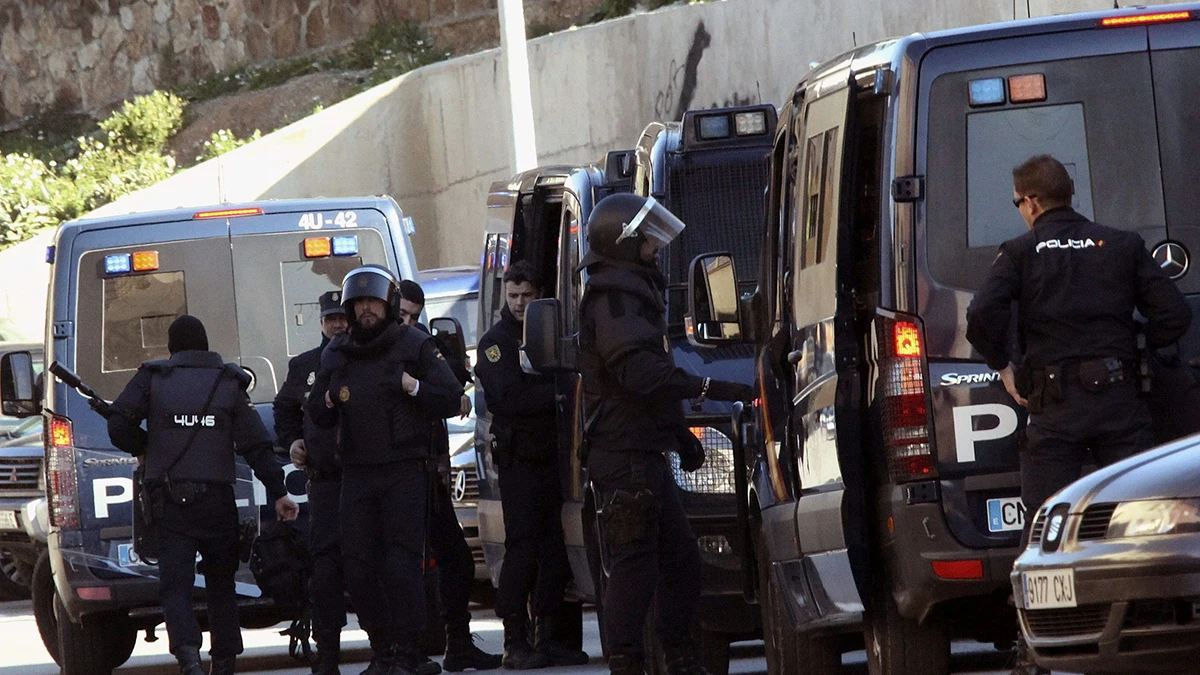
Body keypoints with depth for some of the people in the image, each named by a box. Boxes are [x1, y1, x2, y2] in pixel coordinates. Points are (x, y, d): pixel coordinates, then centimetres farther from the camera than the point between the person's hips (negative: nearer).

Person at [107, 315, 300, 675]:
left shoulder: (152, 379, 3)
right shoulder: (229, 384, 5)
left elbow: (118, 422, -5)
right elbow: (256, 445, -2)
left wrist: (141, 449, 15)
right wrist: (278, 493, -3)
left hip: (169, 500, -1)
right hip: (217, 498, 1)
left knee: (175, 584, -5)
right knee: (221, 584, 17)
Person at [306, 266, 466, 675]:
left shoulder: (415, 346, 2)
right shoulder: (335, 355, 12)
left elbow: (452, 399, 1)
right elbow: (315, 416, 18)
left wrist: (414, 387, -15)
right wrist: (328, 400, -4)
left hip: (405, 472, -4)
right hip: (357, 472, 4)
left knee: (402, 564, -11)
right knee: (359, 568, 0)